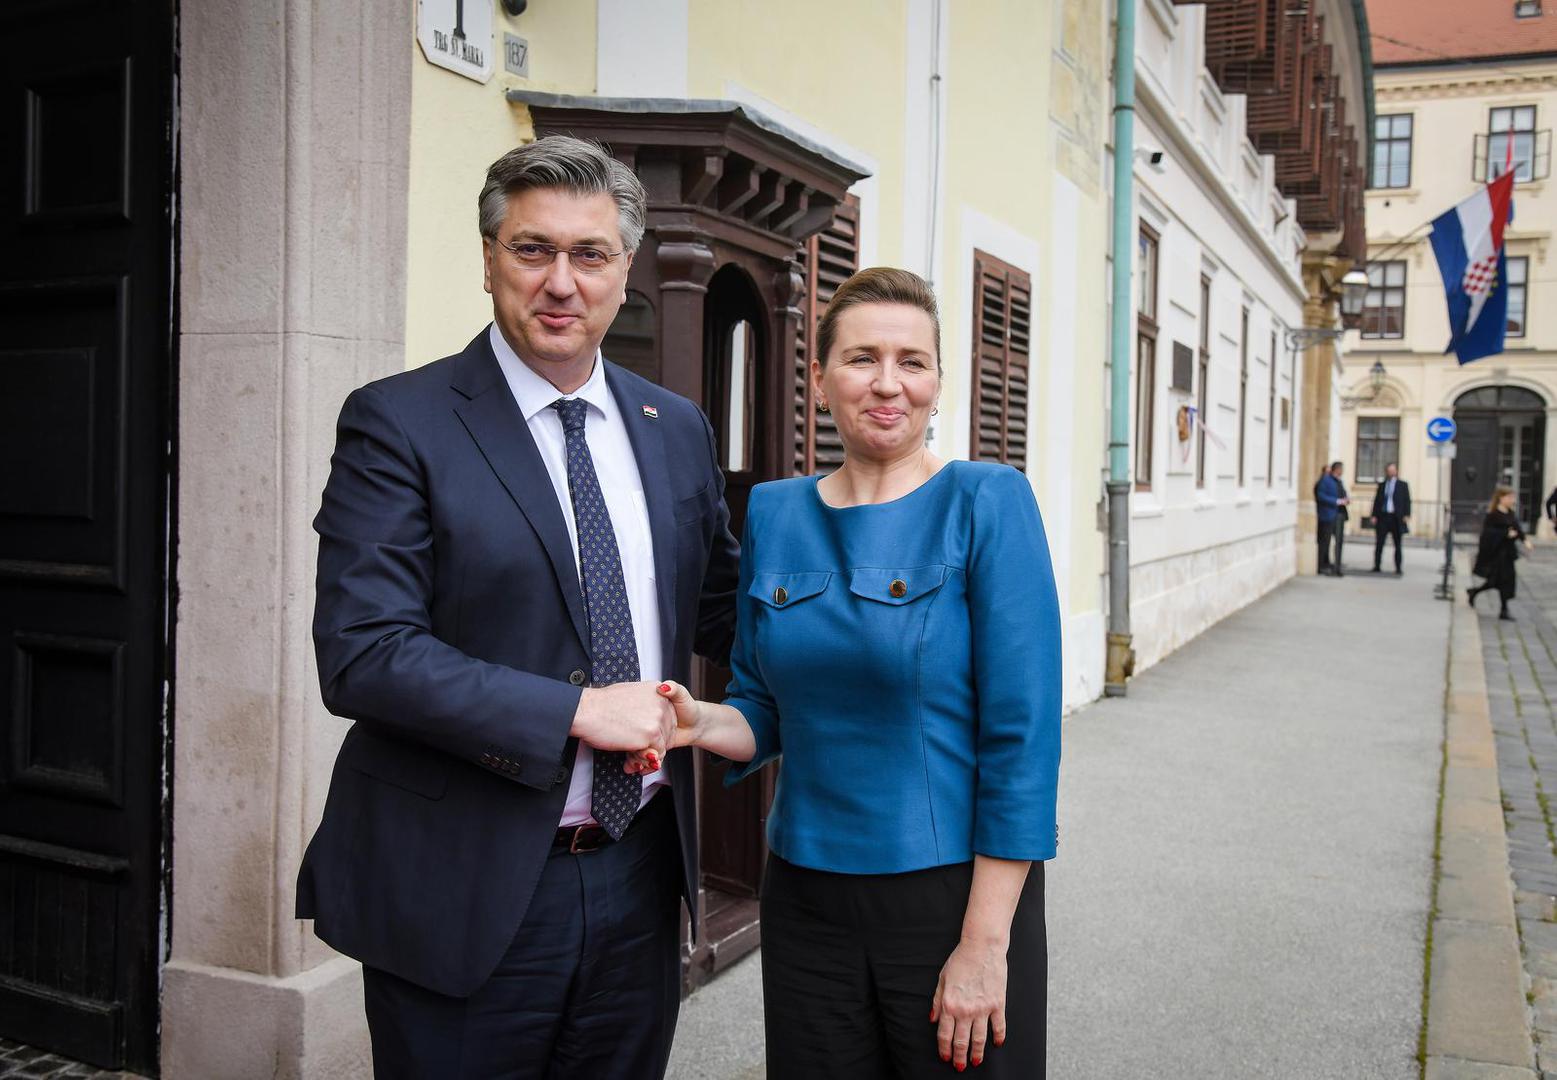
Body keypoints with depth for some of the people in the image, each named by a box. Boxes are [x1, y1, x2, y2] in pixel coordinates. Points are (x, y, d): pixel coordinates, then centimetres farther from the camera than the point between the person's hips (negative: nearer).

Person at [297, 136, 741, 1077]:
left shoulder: (678, 429, 8)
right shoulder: (399, 422, -9)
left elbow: (719, 605, 17)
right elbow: (361, 654, -17)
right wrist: (578, 710, -20)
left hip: (639, 878, 5)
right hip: (467, 892, -5)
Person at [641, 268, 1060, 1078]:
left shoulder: (986, 502, -11)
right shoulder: (773, 512, 2)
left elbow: (1023, 732, -14)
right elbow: (765, 709, 10)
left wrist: (985, 944, -16)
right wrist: (700, 721, -13)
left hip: (954, 892, -4)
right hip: (804, 898, 4)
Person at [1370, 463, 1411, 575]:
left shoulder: (1403, 485, 5)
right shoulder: (1382, 485, 13)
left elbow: (1407, 501, 1)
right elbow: (1377, 501, 11)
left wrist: (1406, 515, -11)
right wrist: (1374, 515, 1)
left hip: (1396, 518, -2)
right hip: (1383, 516, 2)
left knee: (1398, 545, 4)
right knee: (1379, 543, 1)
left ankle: (1398, 568, 8)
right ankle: (1376, 567, 6)